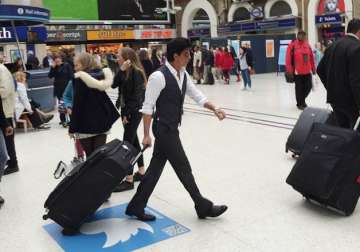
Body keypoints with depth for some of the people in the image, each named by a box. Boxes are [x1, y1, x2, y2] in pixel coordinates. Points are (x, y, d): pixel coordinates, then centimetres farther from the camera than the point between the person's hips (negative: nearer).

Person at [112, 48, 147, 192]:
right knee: (133, 141, 15)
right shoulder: (125, 72, 9)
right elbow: (114, 85, -2)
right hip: (126, 110, 9)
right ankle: (142, 172, 28)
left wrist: (128, 113, -19)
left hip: (134, 112, -9)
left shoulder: (136, 73, -16)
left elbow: (137, 96, -19)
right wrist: (121, 70, -12)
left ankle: (129, 180, -2)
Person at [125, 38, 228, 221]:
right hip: (164, 129, -9)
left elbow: (197, 95, 11)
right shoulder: (159, 76, -19)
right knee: (183, 168, 3)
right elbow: (147, 107, -17)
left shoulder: (183, 75, 7)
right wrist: (146, 135, -16)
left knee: (155, 168, 13)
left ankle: (136, 207, 25)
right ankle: (203, 207, 19)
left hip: (172, 129, 9)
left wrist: (214, 109, -4)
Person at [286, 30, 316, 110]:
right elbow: (288, 58, -10)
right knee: (299, 87, 2)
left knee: (309, 86, 6)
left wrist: (313, 68, 12)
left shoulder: (307, 45, 11)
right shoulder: (292, 45, -5)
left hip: (307, 71, 5)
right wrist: (289, 70, -14)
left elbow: (311, 58, 13)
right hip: (297, 71, -5)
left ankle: (302, 99, 31)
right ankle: (299, 103, 16)